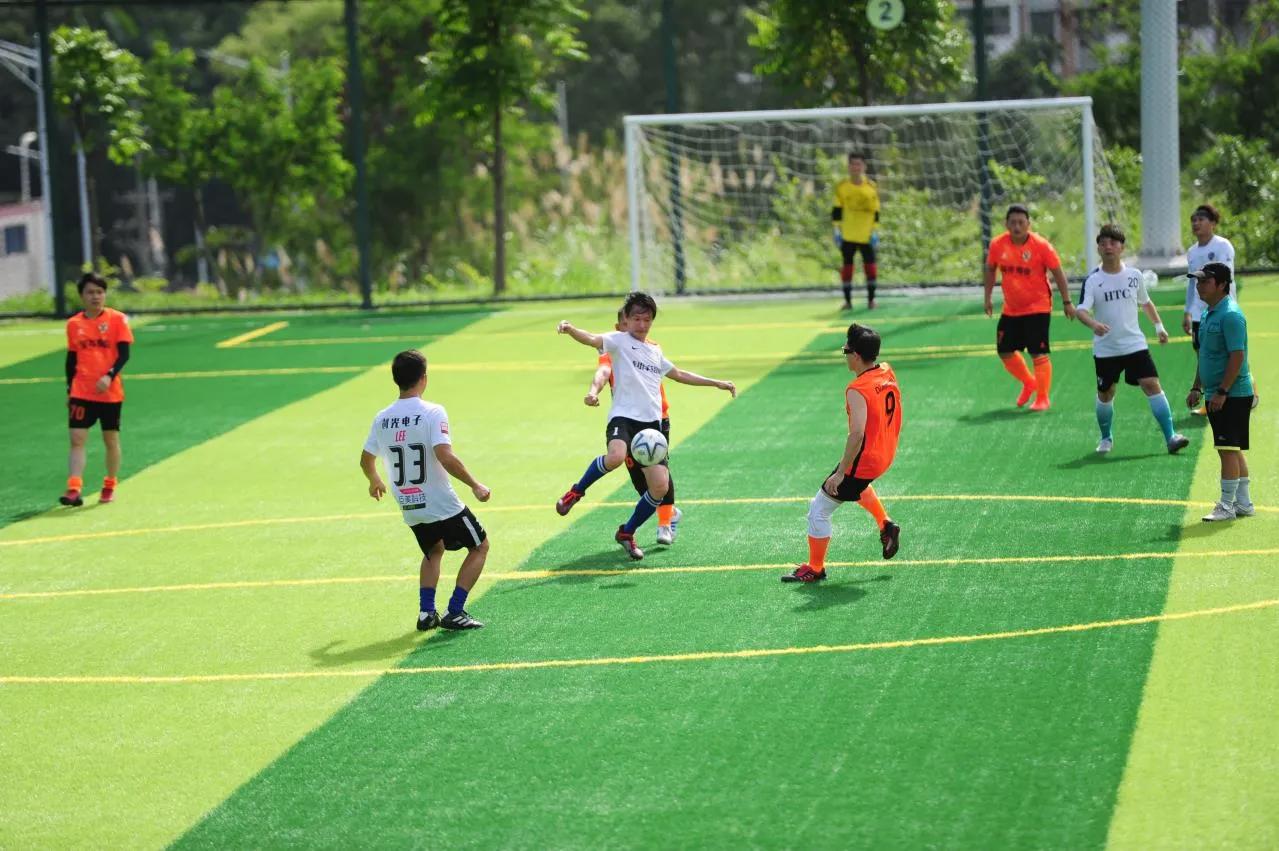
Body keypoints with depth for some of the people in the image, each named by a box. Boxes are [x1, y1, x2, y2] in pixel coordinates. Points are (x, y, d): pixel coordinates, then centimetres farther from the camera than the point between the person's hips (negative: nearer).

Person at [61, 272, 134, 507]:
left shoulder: (117, 319, -4)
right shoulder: (74, 324, 5)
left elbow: (124, 354, -9)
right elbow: (71, 359, 12)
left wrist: (109, 376, -23)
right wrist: (70, 390, 10)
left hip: (110, 392, -1)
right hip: (81, 393, 2)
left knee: (111, 440, 9)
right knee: (77, 439, -9)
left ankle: (110, 487, 24)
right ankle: (74, 489, -15)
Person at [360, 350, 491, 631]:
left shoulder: (382, 418, 1)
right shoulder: (432, 413, -17)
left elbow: (366, 460, 13)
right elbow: (445, 457, -27)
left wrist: (375, 482, 34)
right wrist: (476, 486, -17)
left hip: (410, 510, 6)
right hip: (443, 506, -6)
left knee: (434, 551, 31)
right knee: (480, 546, 15)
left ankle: (426, 612, 15)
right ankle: (455, 612, 5)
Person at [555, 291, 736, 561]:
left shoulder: (655, 350, 22)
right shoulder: (620, 341, 4)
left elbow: (680, 375, 39)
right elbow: (592, 340, -17)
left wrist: (717, 383, 42)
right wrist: (570, 330, -39)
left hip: (651, 422, 6)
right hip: (624, 416, -6)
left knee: (660, 486, -6)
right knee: (616, 457, -37)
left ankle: (627, 533, 17)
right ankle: (577, 492, -8)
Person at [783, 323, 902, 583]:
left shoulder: (857, 390, -26)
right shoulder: (888, 373, -2)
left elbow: (857, 434, -33)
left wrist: (840, 473, -28)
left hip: (863, 461, -9)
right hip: (886, 455, 9)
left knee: (818, 510, 5)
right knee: (858, 484, 42)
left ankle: (815, 569, 14)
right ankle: (886, 526, 37)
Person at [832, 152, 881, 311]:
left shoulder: (871, 187, 1)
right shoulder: (841, 187, 1)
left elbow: (875, 211, 3)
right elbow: (837, 211, 4)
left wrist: (875, 232, -1)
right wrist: (837, 230, -1)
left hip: (866, 235, 0)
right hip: (847, 235, 0)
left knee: (870, 266, 0)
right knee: (846, 266, 3)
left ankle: (871, 299, 10)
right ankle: (848, 300, 11)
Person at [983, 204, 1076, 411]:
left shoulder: (1041, 246, -15)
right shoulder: (998, 245, -5)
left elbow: (1058, 273, -8)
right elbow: (990, 269, 12)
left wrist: (1067, 302, -9)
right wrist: (988, 298, 11)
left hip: (1037, 308, -5)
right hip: (1010, 309, 5)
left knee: (1038, 354, -8)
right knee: (1005, 352, 11)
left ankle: (1042, 398, 3)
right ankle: (1028, 383, 35)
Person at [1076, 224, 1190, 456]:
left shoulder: (1134, 275, 3)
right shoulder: (1092, 280, -6)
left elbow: (1145, 302, 21)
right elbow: (1081, 310, -19)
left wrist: (1159, 326, 17)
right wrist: (1093, 324, -38)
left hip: (1135, 344, 1)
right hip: (1105, 349, -1)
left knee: (1152, 385, -12)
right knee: (1105, 394, 9)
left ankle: (1170, 437, -13)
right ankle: (1106, 438, 32)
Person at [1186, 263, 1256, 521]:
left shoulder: (1230, 315, -17)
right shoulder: (1207, 314, 13)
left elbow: (1237, 356, -21)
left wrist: (1222, 391, -22)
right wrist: (1197, 388, 19)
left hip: (1232, 395, -10)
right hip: (1215, 395, 10)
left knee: (1228, 449, -7)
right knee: (1233, 450, 14)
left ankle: (1227, 505, -3)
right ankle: (1243, 503, 21)